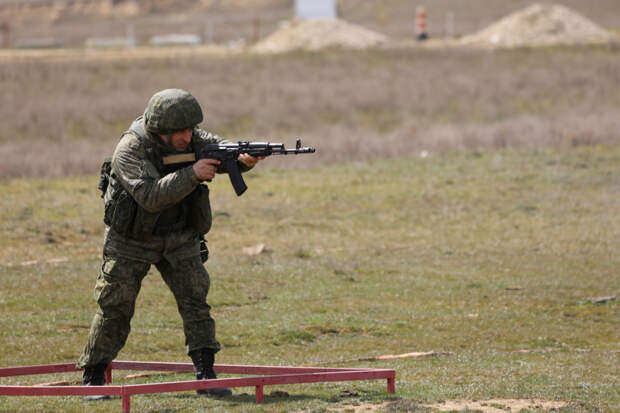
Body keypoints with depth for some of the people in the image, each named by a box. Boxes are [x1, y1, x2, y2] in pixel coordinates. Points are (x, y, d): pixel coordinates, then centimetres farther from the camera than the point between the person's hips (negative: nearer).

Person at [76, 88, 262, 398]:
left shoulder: (192, 139, -9)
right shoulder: (130, 151, -26)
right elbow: (150, 196, -36)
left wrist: (245, 158, -42)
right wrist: (192, 175, -42)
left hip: (179, 238, 4)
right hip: (132, 240, -4)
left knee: (194, 300, -7)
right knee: (115, 309, -1)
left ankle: (206, 376, -5)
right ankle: (92, 379, 10)